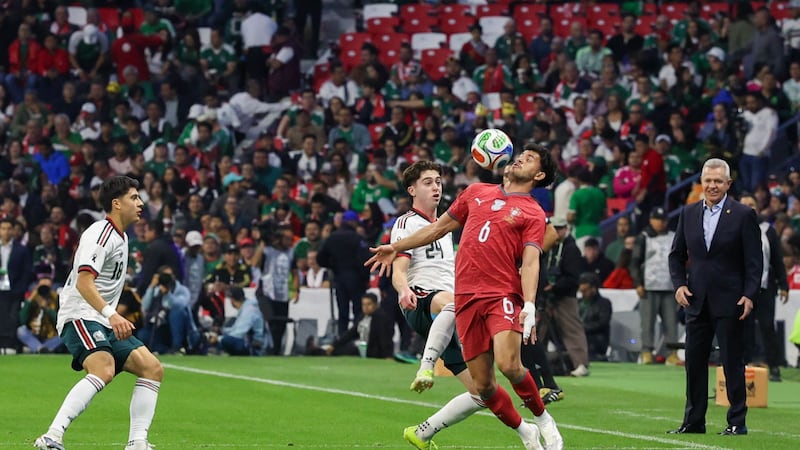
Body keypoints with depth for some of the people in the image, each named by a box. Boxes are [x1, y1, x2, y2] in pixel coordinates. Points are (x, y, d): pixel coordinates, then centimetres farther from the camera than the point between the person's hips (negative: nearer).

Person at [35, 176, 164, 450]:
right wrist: (111, 314, -35)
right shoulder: (101, 233, -12)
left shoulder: (120, 237, 19)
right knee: (103, 370, -33)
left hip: (104, 323, 10)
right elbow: (84, 282, -24)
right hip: (80, 317, -10)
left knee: (152, 368, 2)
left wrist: (115, 318, 35)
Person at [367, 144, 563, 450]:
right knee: (482, 384, 0)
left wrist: (529, 305, -22)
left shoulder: (533, 214, 4)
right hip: (467, 297, 4)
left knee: (508, 364, -26)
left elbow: (530, 262, -8)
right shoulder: (477, 192, 18)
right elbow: (440, 227, 28)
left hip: (503, 295, -4)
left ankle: (542, 419, -1)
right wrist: (396, 248, 29)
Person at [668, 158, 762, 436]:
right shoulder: (689, 214, 9)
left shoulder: (743, 215, -3)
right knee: (694, 362, 7)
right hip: (697, 301, 4)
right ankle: (693, 421, 15)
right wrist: (679, 284, 0)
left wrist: (749, 295, -14)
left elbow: (754, 260, -5)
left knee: (732, 362, -1)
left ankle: (737, 422, 6)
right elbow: (676, 254, 15)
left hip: (729, 302, -4)